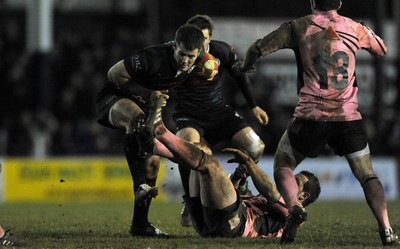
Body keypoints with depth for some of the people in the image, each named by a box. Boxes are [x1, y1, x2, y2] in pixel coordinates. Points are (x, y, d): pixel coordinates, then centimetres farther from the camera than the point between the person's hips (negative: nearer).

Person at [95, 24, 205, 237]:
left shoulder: (196, 61, -14)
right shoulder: (153, 58, -34)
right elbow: (114, 74, -23)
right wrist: (147, 94, -29)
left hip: (146, 106, 7)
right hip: (114, 99, -7)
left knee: (152, 161, -1)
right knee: (136, 117, -41)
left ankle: (140, 223, 9)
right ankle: (141, 185, -42)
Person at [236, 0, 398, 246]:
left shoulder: (299, 27, 1)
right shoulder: (355, 28, 8)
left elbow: (258, 48, 4)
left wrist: (244, 67, 24)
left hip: (311, 115, -2)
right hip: (348, 116, 2)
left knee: (282, 166, 14)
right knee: (367, 174, 11)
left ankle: (294, 207, -14)